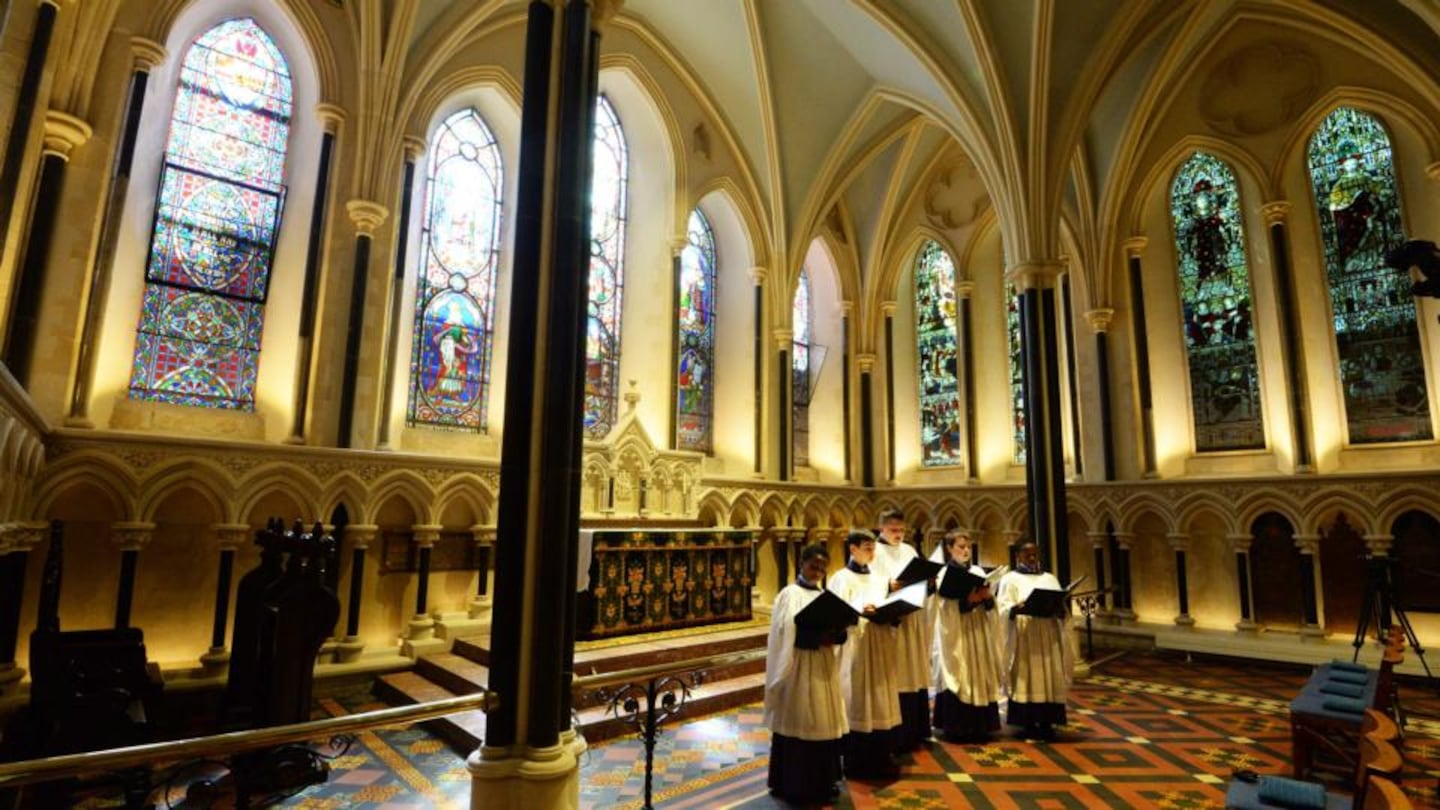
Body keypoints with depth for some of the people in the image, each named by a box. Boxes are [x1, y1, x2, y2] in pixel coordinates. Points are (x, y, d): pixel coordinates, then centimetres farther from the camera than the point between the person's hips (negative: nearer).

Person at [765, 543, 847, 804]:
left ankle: (821, 781, 27)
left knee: (823, 722, 13)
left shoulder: (823, 596, 13)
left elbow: (838, 628, 9)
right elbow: (786, 632, -18)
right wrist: (816, 637, -28)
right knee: (799, 724, 0)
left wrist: (834, 635, -13)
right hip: (799, 669, -7)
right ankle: (795, 784, 13)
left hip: (824, 667, 7)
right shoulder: (789, 594, -9)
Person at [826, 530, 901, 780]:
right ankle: (856, 762, 11)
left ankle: (881, 758, 22)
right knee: (857, 703, -1)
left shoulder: (877, 579, 14)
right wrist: (860, 610, -32)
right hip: (855, 646, -7)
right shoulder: (841, 579, -7)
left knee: (881, 701, 10)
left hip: (879, 644, 7)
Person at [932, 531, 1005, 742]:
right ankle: (957, 728, 5)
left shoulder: (978, 571, 10)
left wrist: (987, 597, -15)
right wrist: (969, 600, -24)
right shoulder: (944, 574, -4)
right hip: (956, 635, -5)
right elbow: (946, 607, -13)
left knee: (979, 676, 8)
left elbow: (990, 606, 6)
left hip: (979, 633, 5)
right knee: (959, 677, -3)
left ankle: (979, 726, 18)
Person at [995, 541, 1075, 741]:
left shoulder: (1050, 578, 18)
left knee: (1050, 678, 3)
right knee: (1028, 678, -4)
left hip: (1049, 636, 4)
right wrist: (1017, 607, -26)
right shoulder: (1010, 579, 5)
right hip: (1024, 636, -4)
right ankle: (1029, 723, 2)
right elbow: (1003, 607, -6)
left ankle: (1046, 722, 10)